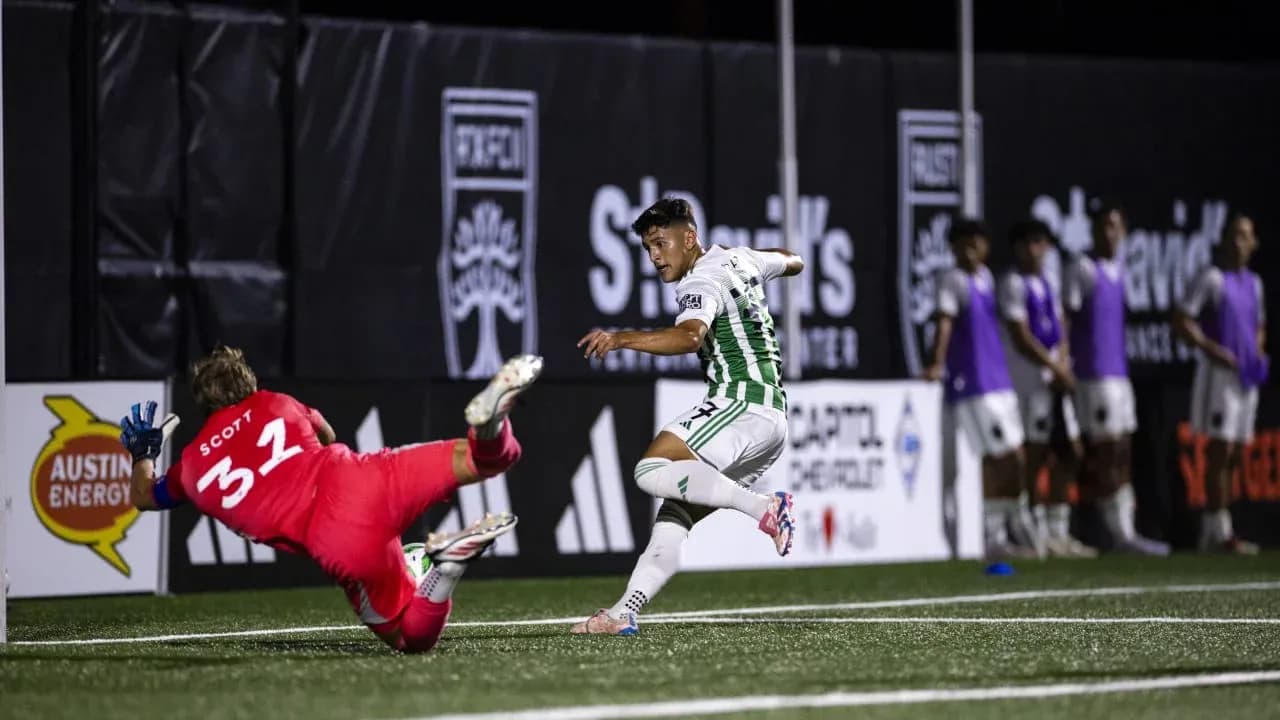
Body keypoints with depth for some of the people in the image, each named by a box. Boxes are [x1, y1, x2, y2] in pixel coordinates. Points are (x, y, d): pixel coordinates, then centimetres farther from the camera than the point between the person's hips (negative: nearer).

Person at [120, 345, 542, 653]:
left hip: (338, 549, -1)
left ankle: (441, 570, -26)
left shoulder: (194, 465, 21)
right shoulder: (274, 406, 25)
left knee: (412, 638, 9)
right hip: (359, 482, 1)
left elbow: (145, 497, 44)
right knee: (481, 458, 7)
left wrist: (142, 451, 62)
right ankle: (488, 429, -34)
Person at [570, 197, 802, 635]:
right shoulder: (739, 259, 20)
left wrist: (621, 338, -38)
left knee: (652, 470, -26)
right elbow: (792, 262, 41)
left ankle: (764, 506, -28)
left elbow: (690, 335, -30)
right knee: (677, 512, 5)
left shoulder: (703, 282, -8)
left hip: (742, 403, -10)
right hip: (772, 417, 10)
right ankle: (625, 612, -4)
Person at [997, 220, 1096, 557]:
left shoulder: (1046, 283, 18)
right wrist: (1056, 369, -11)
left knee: (1070, 452, 8)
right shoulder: (1013, 283, -8)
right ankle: (1039, 532, -3)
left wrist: (1064, 367, -1)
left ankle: (1058, 530, 14)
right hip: (1030, 378, -9)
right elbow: (1022, 338, -13)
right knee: (1036, 454, -7)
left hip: (1056, 378, 9)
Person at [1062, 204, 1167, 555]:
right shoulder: (1081, 269, -6)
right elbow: (1065, 320, -10)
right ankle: (1120, 532, -9)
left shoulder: (1120, 271, 17)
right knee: (1106, 451, -9)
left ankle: (1124, 530, 8)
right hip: (1093, 376, -8)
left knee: (1119, 455, 7)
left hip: (1119, 373, 8)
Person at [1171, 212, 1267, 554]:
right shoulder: (1211, 278, -7)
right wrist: (1214, 350, -19)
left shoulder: (1253, 283, 16)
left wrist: (1259, 353, 9)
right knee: (1220, 450, -9)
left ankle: (1213, 532, 14)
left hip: (1246, 376, 8)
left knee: (1235, 455, 8)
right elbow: (1182, 321, -12)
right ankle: (1220, 531, -8)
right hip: (1219, 373, -8)